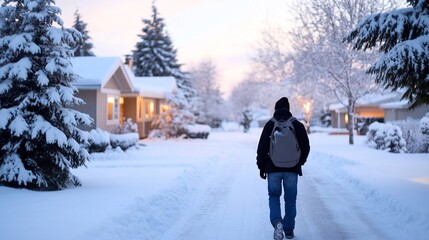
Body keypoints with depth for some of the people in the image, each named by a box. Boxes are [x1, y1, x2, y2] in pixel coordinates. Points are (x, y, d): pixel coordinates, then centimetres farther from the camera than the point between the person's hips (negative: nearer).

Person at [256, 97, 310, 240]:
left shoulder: (270, 125, -2)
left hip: (273, 169, -1)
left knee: (274, 196, 11)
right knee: (290, 199, 11)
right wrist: (299, 162, 20)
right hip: (292, 169, 1)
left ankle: (277, 221, -13)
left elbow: (262, 147, -3)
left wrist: (261, 167, 6)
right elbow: (306, 146, 5)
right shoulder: (298, 125, 2)